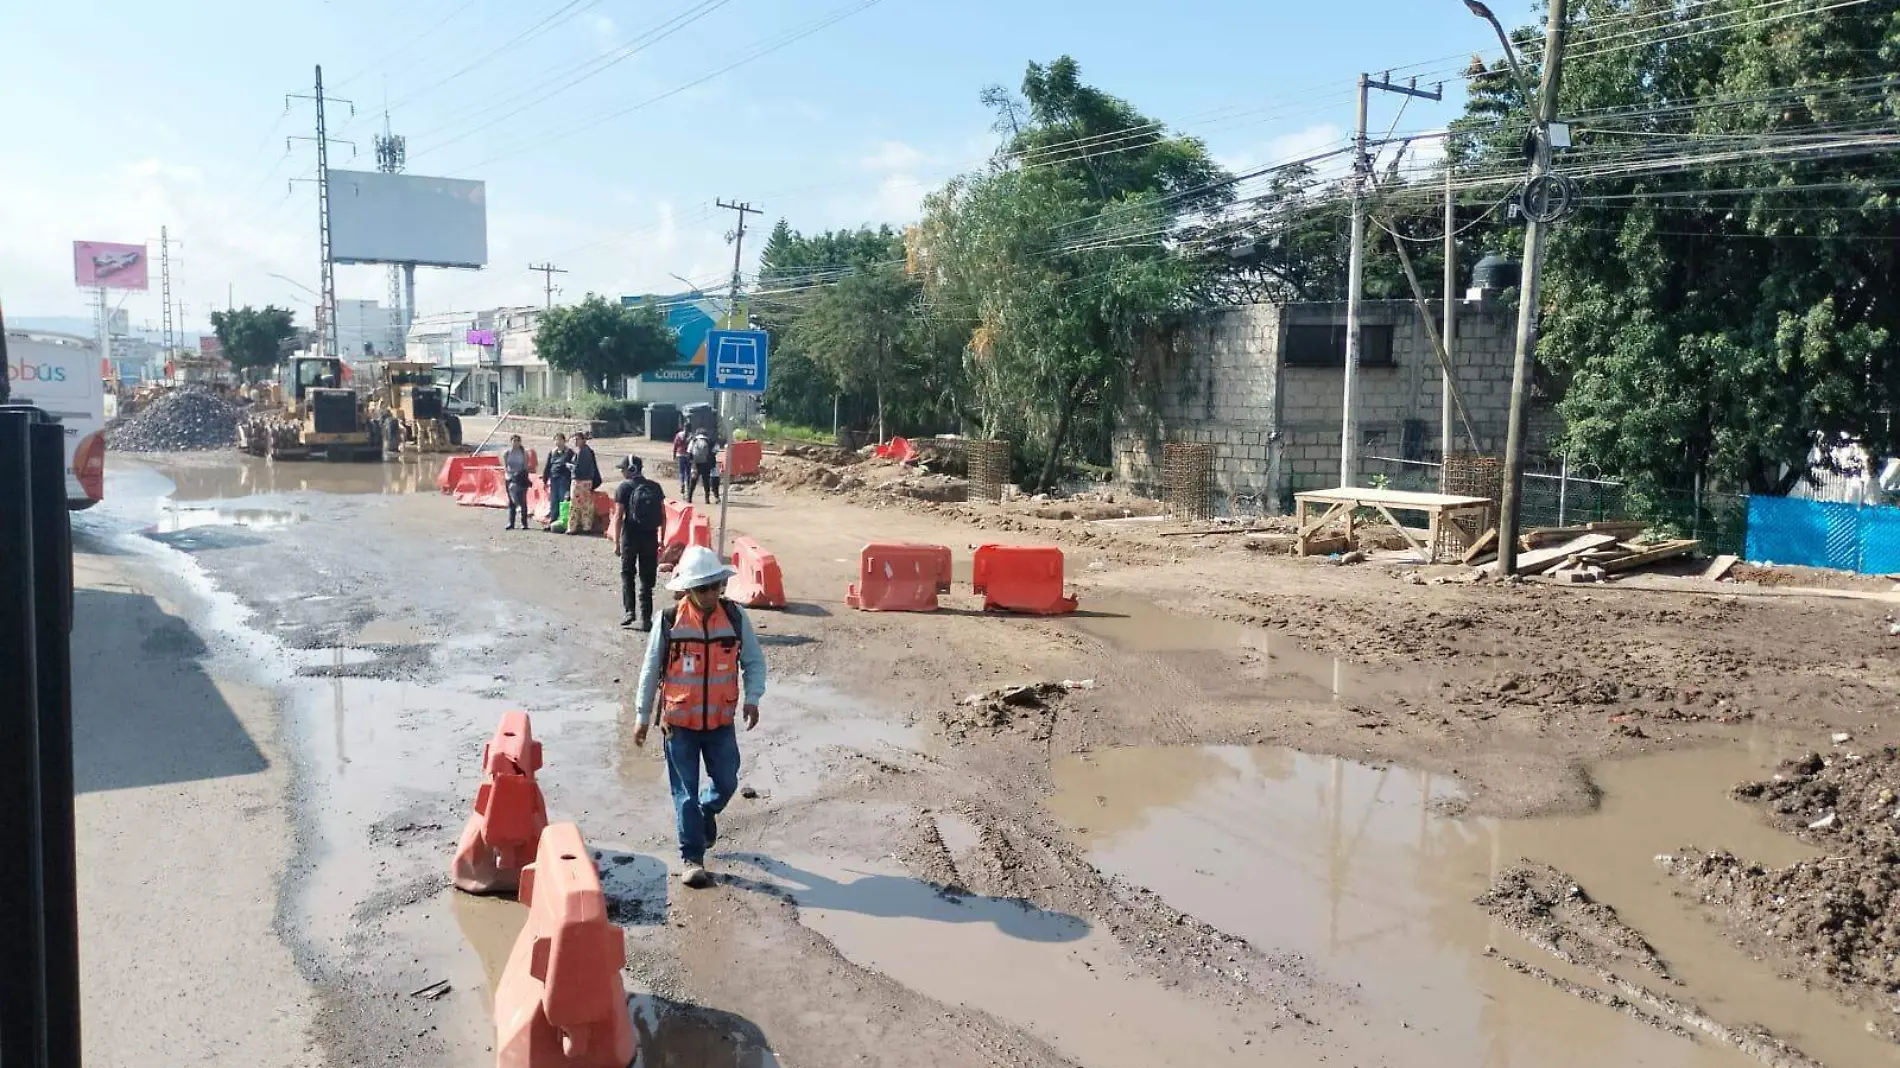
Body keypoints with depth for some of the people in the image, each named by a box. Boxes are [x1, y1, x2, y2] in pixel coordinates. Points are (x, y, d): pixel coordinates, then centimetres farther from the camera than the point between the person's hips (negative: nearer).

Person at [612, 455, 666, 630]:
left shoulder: (623, 487, -5)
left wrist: (616, 542, -5)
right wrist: (662, 539, 13)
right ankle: (645, 619, 5)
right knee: (647, 579, 7)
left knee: (627, 574, 16)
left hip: (630, 536, -3)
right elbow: (663, 515, 5)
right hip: (651, 537, 3)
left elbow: (619, 516, -10)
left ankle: (630, 612, 7)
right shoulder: (655, 487, 6)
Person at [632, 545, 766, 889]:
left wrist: (752, 697, -12)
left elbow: (754, 660, 4)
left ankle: (707, 811, 46)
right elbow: (651, 670, -1)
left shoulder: (735, 617, -6)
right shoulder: (669, 621, -11)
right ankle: (691, 857, 15)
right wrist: (642, 715, 3)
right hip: (679, 722, -2)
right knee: (685, 792, 4)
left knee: (726, 783, 12)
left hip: (721, 721, 2)